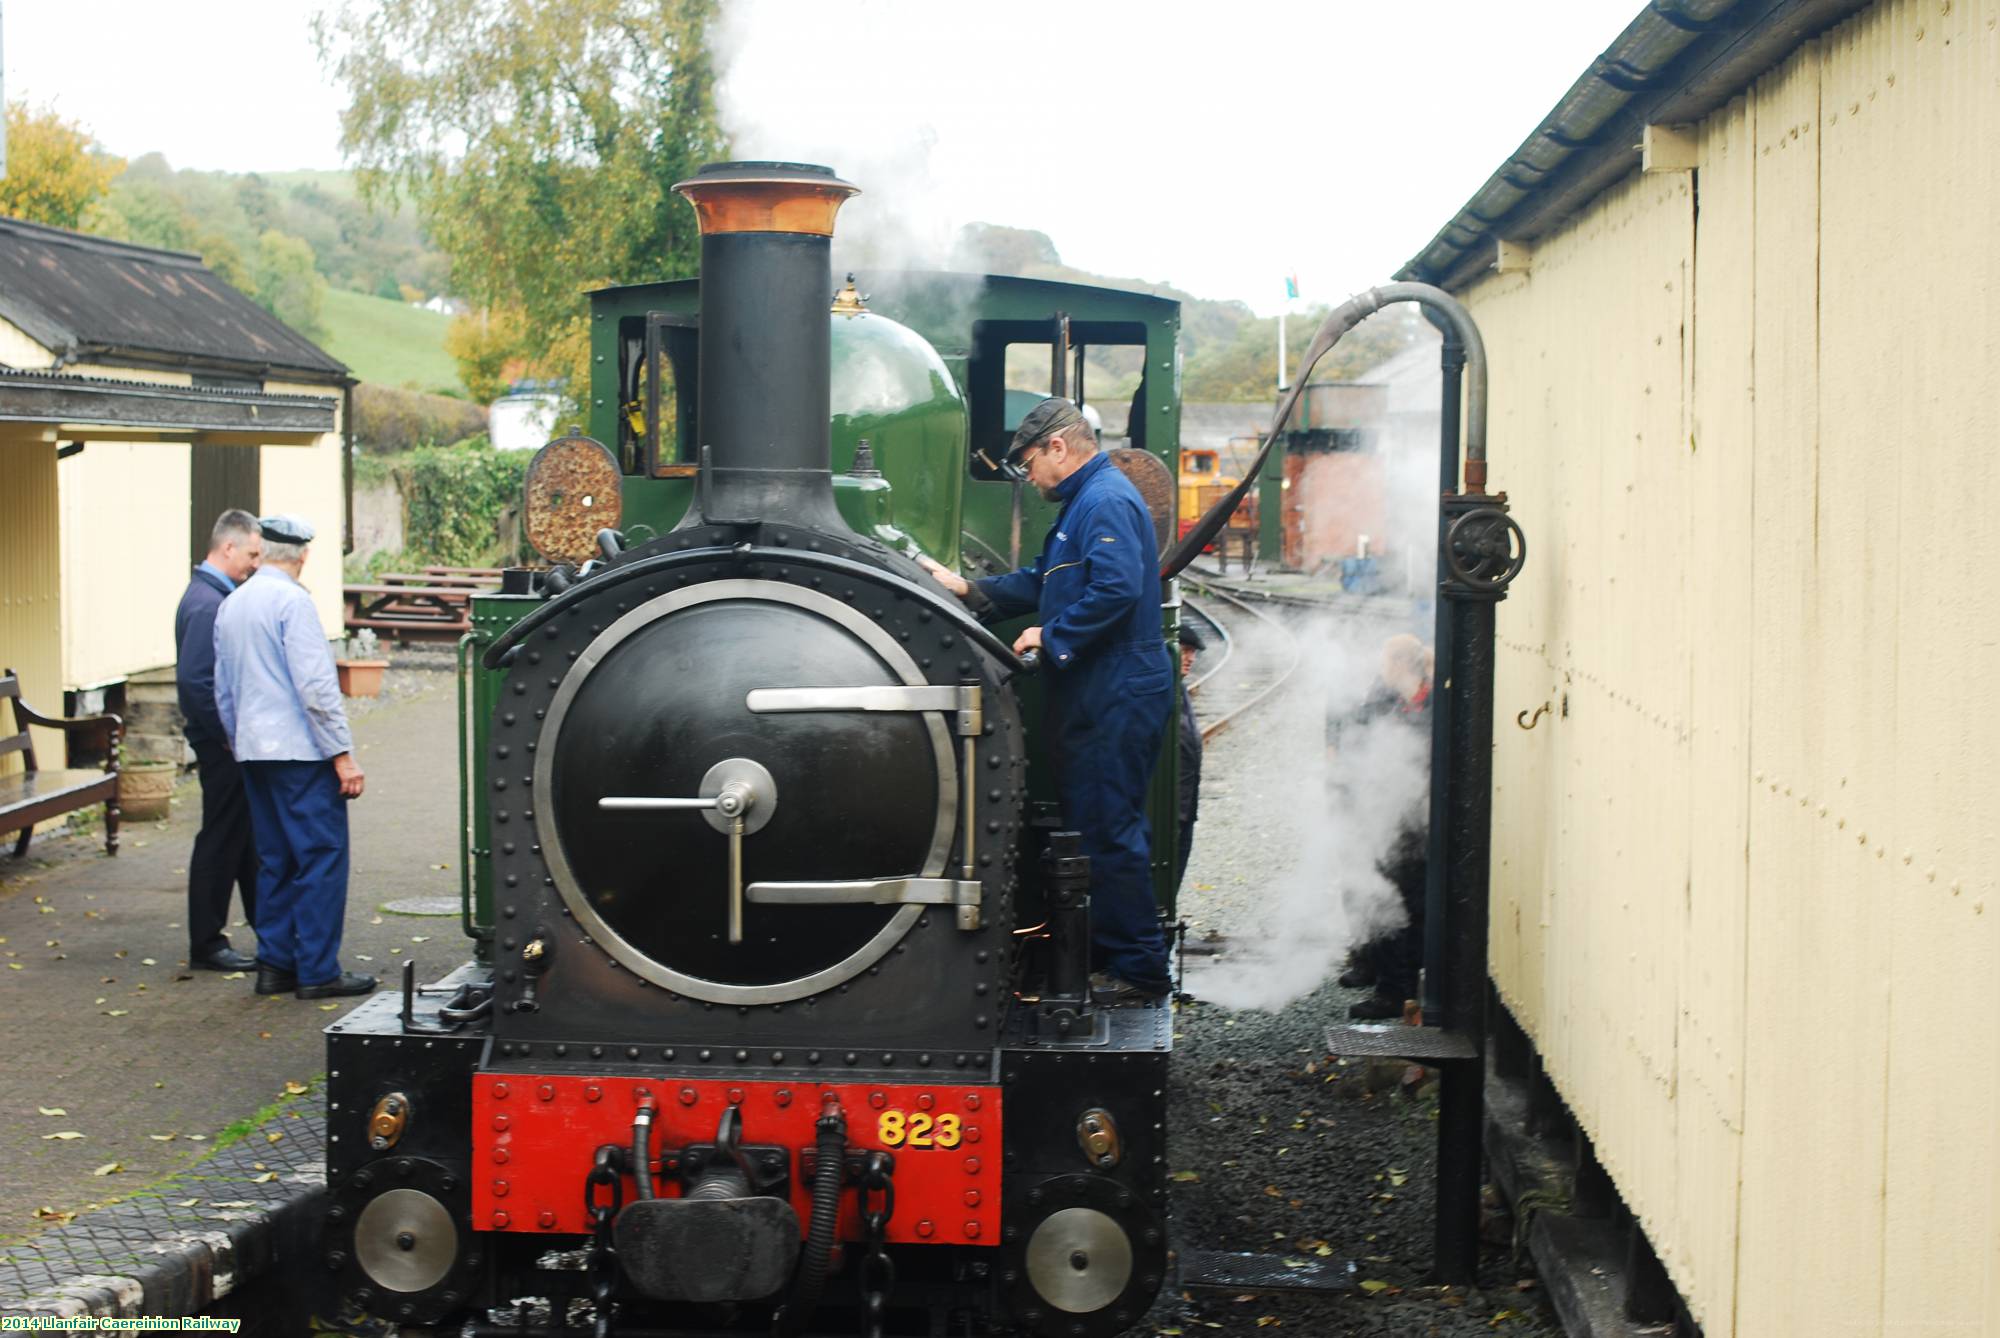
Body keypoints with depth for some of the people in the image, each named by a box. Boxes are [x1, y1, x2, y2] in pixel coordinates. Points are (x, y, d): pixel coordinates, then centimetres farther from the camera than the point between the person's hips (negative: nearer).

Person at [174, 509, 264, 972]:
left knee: (249, 837, 17)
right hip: (222, 744, -10)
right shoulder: (207, 604, -19)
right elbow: (193, 679, -26)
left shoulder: (216, 596, 13)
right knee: (222, 841, -2)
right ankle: (206, 945, 6)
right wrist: (229, 735, -20)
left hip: (233, 742, 10)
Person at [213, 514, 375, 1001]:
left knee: (275, 859, 13)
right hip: (300, 750, -8)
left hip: (253, 749, 8)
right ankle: (318, 971, -5)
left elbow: (223, 692, 20)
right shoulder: (292, 600, -11)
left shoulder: (230, 605, 14)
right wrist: (343, 754, -15)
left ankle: (274, 964, 13)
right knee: (322, 856, -5)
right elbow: (316, 686, -17)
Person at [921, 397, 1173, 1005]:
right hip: (1097, 696, 11)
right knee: (1094, 825, 16)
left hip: (1116, 698, -11)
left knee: (1108, 829, -7)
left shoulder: (1106, 502, -15)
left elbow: (1116, 590, -27)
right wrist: (969, 590, 15)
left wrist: (1053, 636, -19)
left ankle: (1140, 969, -1)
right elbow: (1044, 582, 24)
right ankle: (1104, 954, 24)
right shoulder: (1085, 502, 20)